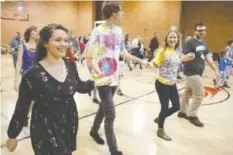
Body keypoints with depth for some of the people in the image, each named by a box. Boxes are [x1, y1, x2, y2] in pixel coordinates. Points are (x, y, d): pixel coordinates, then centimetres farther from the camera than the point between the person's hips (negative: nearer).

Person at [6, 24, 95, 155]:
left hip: (70, 125, 5)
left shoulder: (70, 65, -6)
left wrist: (94, 83, -3)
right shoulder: (33, 74, -19)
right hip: (45, 131, -5)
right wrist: (12, 135, -1)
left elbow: (79, 87, 12)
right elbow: (22, 108, -10)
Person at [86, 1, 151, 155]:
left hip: (114, 78, 7)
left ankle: (94, 131, 45)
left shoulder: (119, 30, 7)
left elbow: (123, 52, 18)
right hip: (103, 79, -7)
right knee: (110, 115, -3)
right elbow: (90, 59, -18)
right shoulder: (98, 31, -15)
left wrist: (140, 61, 20)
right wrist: (99, 73, -36)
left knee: (104, 108, 21)